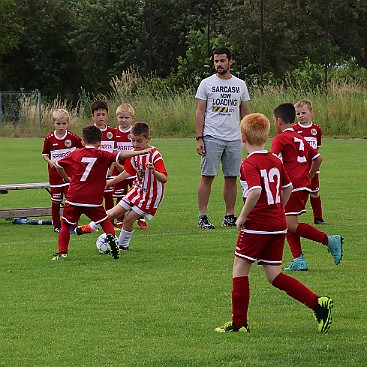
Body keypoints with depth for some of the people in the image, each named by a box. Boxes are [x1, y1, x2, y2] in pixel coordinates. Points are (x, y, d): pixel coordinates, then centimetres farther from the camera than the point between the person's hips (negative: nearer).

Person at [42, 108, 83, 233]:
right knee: (56, 200, 9)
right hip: (55, 173, 2)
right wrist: (50, 161, -10)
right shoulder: (49, 139, -2)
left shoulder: (73, 137, -5)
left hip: (69, 172, -2)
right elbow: (44, 154, 9)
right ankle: (56, 225, 21)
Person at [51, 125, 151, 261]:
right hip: (93, 199, -1)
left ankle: (62, 252, 3)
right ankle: (111, 236, -6)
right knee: (104, 220, 19)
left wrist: (66, 178, 31)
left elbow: (58, 165, 15)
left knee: (66, 224, 11)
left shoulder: (75, 154, 7)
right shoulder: (101, 155, 0)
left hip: (73, 198, 1)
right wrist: (140, 152, -9)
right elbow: (120, 156, -9)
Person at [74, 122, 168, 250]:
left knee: (128, 219, -6)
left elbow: (164, 179, -31)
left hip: (150, 195, -6)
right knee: (115, 212, 7)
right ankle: (90, 227, 25)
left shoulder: (155, 156, -24)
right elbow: (128, 172, 15)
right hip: (137, 189, 6)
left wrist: (153, 171, -50)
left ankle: (123, 245, 17)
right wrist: (112, 181, 19)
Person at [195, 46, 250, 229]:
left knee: (232, 178, 4)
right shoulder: (206, 84, 2)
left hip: (234, 138, 4)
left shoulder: (240, 85, 12)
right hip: (212, 137, -3)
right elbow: (200, 112, 0)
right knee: (207, 176, -5)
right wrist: (199, 138, -8)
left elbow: (244, 112, 17)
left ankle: (229, 216, 11)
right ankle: (202, 217, -3)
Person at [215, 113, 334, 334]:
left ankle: (239, 323, 9)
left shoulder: (249, 164, -13)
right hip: (279, 224, 7)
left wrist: (242, 217, -19)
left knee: (240, 268, 7)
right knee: (274, 276, 11)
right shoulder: (276, 161, 11)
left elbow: (255, 191, -29)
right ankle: (318, 303, -2)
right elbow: (288, 187, 24)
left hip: (257, 225, -7)